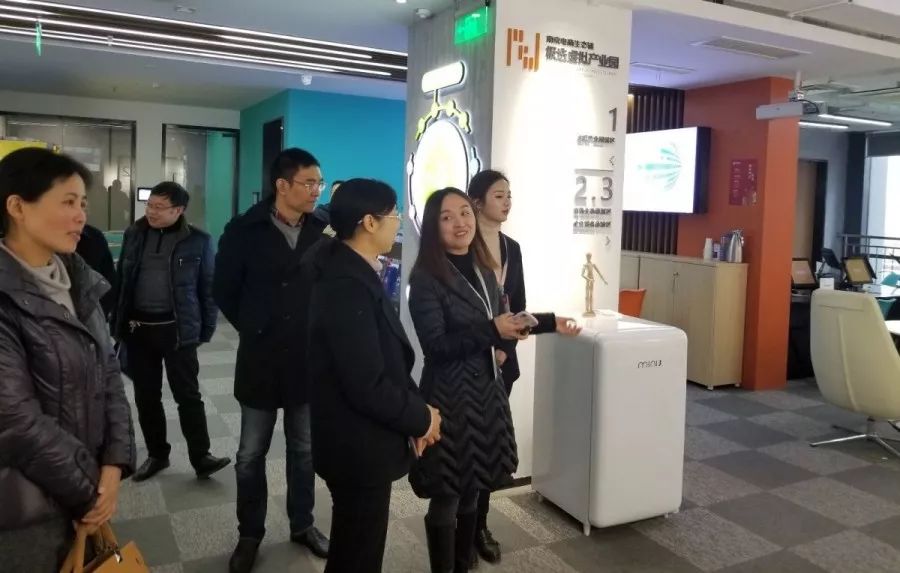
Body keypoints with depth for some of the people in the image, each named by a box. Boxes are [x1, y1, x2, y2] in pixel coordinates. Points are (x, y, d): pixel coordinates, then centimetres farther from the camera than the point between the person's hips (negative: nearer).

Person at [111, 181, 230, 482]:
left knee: (188, 395, 0)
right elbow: (121, 280, 11)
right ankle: (157, 454, 25)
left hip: (178, 330, -4)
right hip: (137, 329, 4)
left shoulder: (198, 240, -4)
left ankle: (201, 458, 9)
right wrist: (117, 323, 8)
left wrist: (205, 330, -4)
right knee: (146, 396, 11)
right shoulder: (134, 234, 6)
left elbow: (208, 288, -1)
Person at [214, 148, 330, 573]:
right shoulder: (244, 231, -7)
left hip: (311, 359, 2)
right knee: (251, 453, 11)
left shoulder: (324, 230, -3)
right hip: (261, 359, -1)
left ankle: (302, 525, 34)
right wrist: (254, 330, 3)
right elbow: (225, 291, 2)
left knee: (304, 449, 16)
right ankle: (250, 534, 29)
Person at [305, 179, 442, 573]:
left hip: (357, 442, 9)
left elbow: (386, 360, 9)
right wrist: (420, 418, -13)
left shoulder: (353, 272, 5)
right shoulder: (348, 285, -27)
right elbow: (367, 386, -28)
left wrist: (414, 411, -1)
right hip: (358, 448, -9)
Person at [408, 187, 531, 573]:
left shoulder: (485, 271, 10)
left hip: (487, 391, 7)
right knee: (446, 497, 3)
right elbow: (435, 345, -18)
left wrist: (510, 329, -1)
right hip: (449, 396, -6)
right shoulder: (426, 278, -13)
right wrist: (491, 331, -22)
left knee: (471, 491, 16)